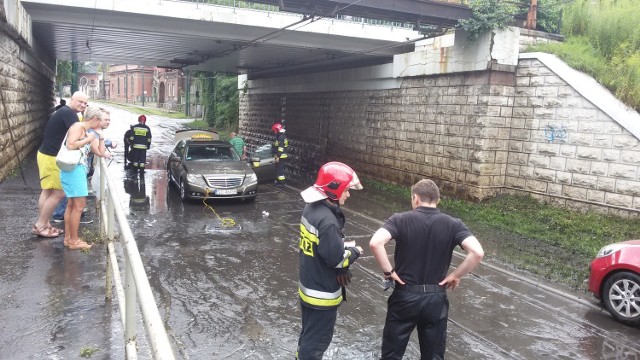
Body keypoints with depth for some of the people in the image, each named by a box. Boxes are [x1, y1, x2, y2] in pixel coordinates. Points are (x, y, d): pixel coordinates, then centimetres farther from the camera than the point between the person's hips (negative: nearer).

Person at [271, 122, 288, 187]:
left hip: (281, 156, -10)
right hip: (283, 156, 10)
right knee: (278, 169, 18)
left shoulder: (281, 137, -19)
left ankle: (281, 183, -1)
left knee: (280, 169, -5)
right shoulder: (283, 136, 15)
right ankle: (278, 181, 28)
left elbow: (280, 148, -24)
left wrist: (278, 157, -23)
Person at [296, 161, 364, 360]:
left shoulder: (311, 208, 0)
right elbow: (337, 259, -24)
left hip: (308, 286, 9)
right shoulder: (327, 221, -30)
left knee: (309, 333, 25)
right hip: (322, 293, -9)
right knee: (317, 339, 9)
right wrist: (354, 252, -6)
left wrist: (344, 246, 1)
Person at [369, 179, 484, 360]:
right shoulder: (453, 224, -6)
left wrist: (388, 271, -12)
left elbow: (375, 243, -25)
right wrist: (456, 275, -5)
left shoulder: (400, 220, -10)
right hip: (436, 299, 2)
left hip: (404, 296, -1)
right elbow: (477, 253, -19)